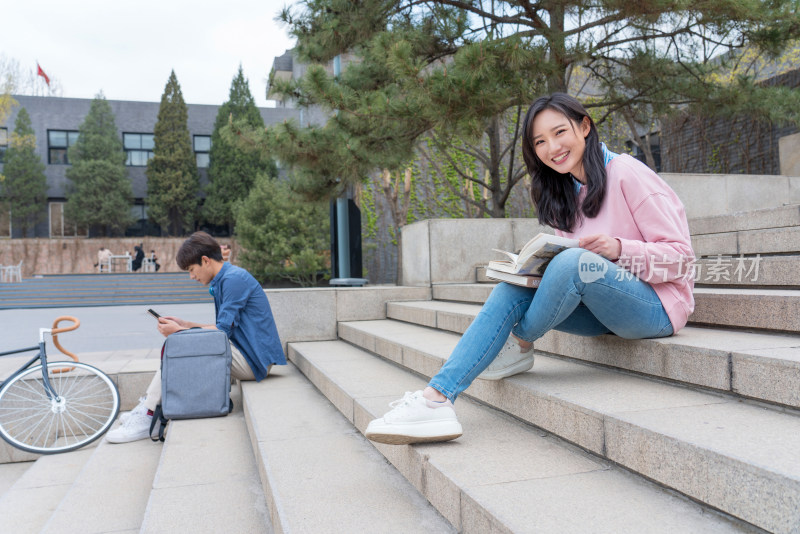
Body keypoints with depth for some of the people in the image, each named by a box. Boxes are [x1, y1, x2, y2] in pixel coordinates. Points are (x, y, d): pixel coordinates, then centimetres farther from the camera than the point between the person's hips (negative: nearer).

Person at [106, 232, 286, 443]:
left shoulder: (234, 279, -14)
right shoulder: (223, 281, 18)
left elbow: (223, 330, -17)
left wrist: (179, 331, -8)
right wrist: (185, 324, 13)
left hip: (252, 360, -10)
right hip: (246, 356, 10)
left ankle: (146, 417, -12)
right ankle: (147, 407, 7)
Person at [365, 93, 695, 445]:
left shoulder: (627, 175, -10)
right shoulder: (565, 194, 11)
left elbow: (680, 255, -11)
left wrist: (619, 248, -28)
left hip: (657, 306, -6)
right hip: (603, 310, 7)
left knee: (574, 262, -34)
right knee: (512, 292, -15)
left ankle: (519, 344, -5)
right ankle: (437, 399, -25)